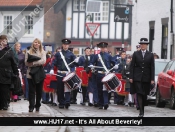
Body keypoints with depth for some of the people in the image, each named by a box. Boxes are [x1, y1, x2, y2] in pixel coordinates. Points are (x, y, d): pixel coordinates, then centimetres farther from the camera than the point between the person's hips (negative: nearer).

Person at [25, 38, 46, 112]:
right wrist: (37, 63, -18)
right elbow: (26, 63, -3)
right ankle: (31, 106, -3)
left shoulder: (42, 52, 6)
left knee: (39, 91, 6)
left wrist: (33, 63, -17)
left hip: (40, 74, 1)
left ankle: (37, 106, 16)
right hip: (31, 73, -1)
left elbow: (43, 61, -9)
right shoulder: (29, 52, 5)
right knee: (31, 91, -3)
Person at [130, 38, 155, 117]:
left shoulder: (150, 55, 6)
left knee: (144, 95, 7)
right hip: (137, 78, -1)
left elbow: (152, 68, 3)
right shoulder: (136, 54, 5)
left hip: (146, 78, 1)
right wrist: (131, 77, -3)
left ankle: (143, 109, 22)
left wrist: (152, 79, -3)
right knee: (139, 94, -10)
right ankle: (141, 111, -14)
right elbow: (132, 66, 4)